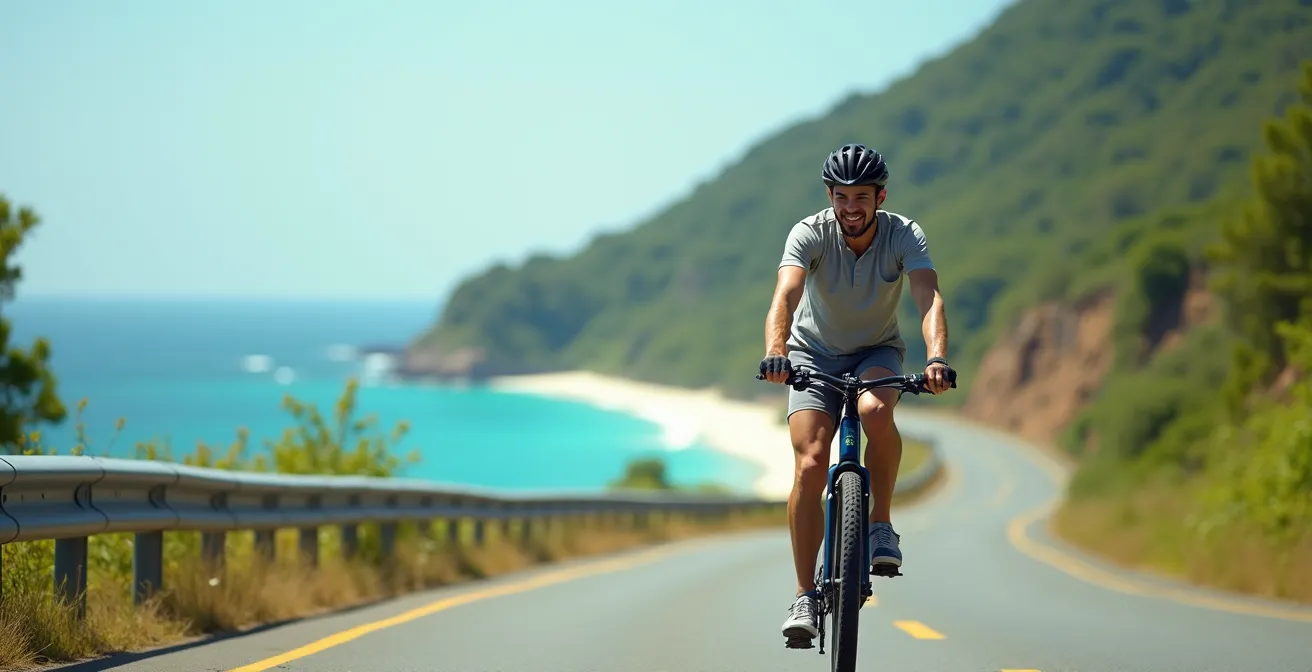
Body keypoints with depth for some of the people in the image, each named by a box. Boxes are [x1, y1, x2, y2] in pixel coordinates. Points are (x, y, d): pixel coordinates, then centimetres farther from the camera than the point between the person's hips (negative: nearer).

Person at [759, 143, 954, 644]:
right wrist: (775, 352, -56)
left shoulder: (904, 235, -19)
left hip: (877, 353, 0)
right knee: (810, 465, -18)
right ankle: (805, 594, -9)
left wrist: (937, 358, -53)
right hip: (815, 356, 0)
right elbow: (786, 294, -37)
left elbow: (929, 298, -34)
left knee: (875, 410, -36)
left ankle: (881, 523, -15)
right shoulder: (810, 233, -21)